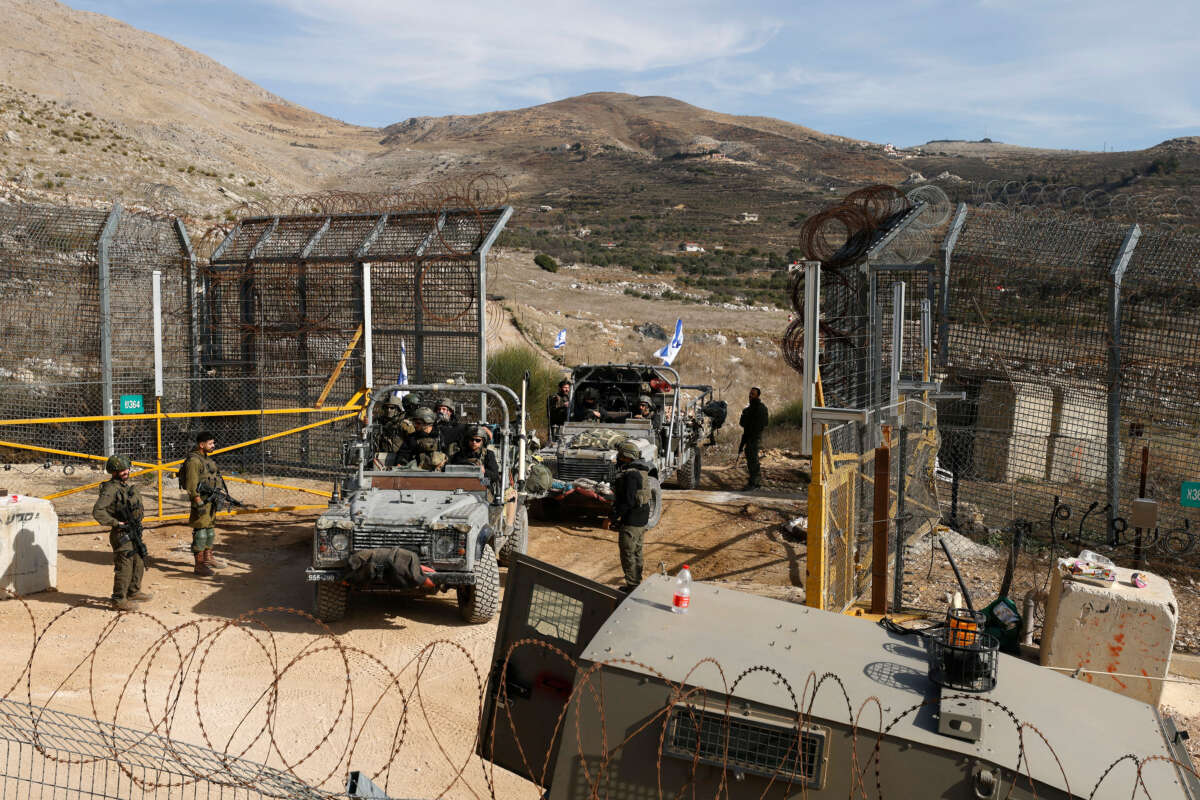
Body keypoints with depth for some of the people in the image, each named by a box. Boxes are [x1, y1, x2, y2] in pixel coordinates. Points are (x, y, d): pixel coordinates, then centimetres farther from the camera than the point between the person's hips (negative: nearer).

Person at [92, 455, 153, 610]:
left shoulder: (130, 486, 11)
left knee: (139, 563, 19)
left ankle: (133, 592, 34)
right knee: (124, 567, -5)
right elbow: (97, 511, -26)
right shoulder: (110, 489, -17)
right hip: (122, 534, -9)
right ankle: (119, 600, 4)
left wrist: (140, 515, 13)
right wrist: (116, 523, -21)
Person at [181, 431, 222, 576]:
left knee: (210, 529, 18)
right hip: (201, 500, -10)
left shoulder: (207, 458, 14)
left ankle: (208, 558, 31)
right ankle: (199, 565, -3)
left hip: (210, 500, 10)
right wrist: (199, 503, -23)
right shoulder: (194, 461, -17)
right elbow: (191, 485, -21)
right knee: (200, 532, -7)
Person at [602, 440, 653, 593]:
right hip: (642, 519, 10)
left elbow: (628, 502, -27)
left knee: (628, 554, -2)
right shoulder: (641, 471, 10)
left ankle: (632, 587, 3)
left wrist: (611, 518, -21)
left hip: (631, 521, -10)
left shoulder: (631, 474, -23)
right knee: (636, 552, 19)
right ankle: (637, 584, 29)